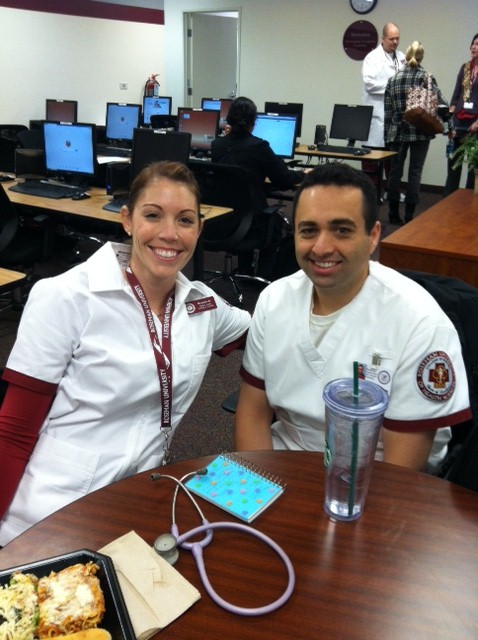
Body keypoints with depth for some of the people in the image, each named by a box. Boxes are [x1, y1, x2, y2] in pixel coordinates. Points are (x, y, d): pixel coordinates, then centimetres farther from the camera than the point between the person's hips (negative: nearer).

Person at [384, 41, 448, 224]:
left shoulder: (393, 79, 5)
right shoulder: (426, 78, -3)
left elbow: (387, 110, 5)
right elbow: (441, 104, -7)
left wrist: (388, 133, 12)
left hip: (397, 132, 2)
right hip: (420, 132, -2)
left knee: (395, 171, 9)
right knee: (415, 172, 2)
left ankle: (394, 214, 13)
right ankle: (409, 215, 3)